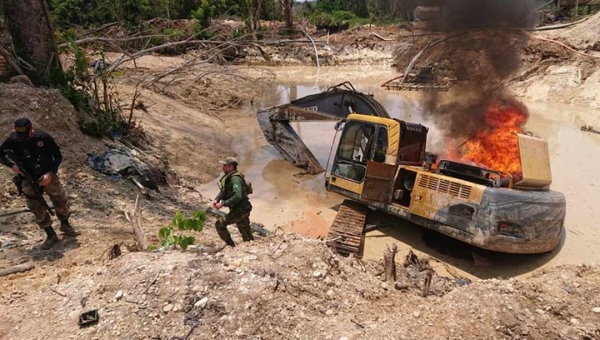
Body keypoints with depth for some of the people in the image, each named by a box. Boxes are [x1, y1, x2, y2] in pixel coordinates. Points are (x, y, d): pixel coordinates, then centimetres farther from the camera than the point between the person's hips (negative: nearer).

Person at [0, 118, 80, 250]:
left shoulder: (44, 137, -15)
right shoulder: (13, 140, -11)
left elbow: (58, 156, -6)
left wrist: (50, 173, -17)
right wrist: (12, 165, -15)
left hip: (48, 176, 0)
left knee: (61, 202, 7)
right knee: (38, 209, 4)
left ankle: (65, 226, 32)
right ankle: (51, 236, 17)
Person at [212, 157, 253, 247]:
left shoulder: (235, 178, -21)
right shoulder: (228, 177, 10)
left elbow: (237, 196, -31)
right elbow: (223, 191, 13)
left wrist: (223, 203, -29)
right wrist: (216, 199, -6)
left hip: (240, 210, -10)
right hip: (241, 210, 10)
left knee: (220, 224, -7)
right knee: (247, 236, 17)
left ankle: (230, 245, 3)